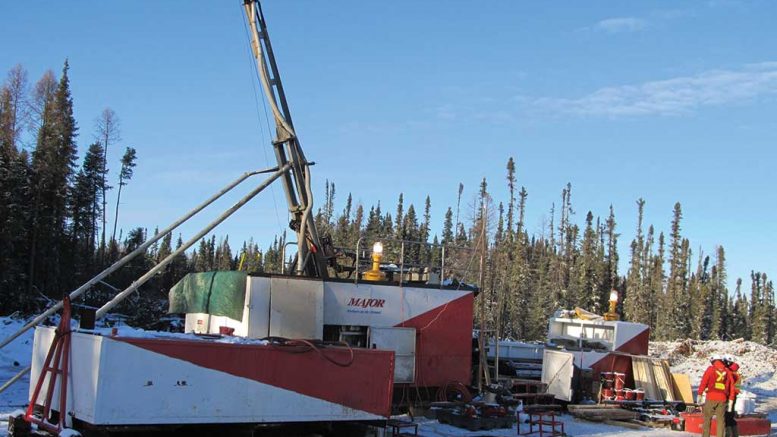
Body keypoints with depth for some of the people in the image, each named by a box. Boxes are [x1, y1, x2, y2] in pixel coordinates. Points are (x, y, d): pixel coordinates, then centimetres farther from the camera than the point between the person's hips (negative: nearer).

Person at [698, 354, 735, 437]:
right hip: (722, 399, 2)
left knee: (707, 419, 5)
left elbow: (703, 383, -4)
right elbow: (731, 387, 10)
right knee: (721, 420, 7)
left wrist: (700, 395, -1)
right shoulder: (727, 372, 11)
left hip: (710, 398, -2)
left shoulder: (710, 369, 2)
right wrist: (731, 400, 13)